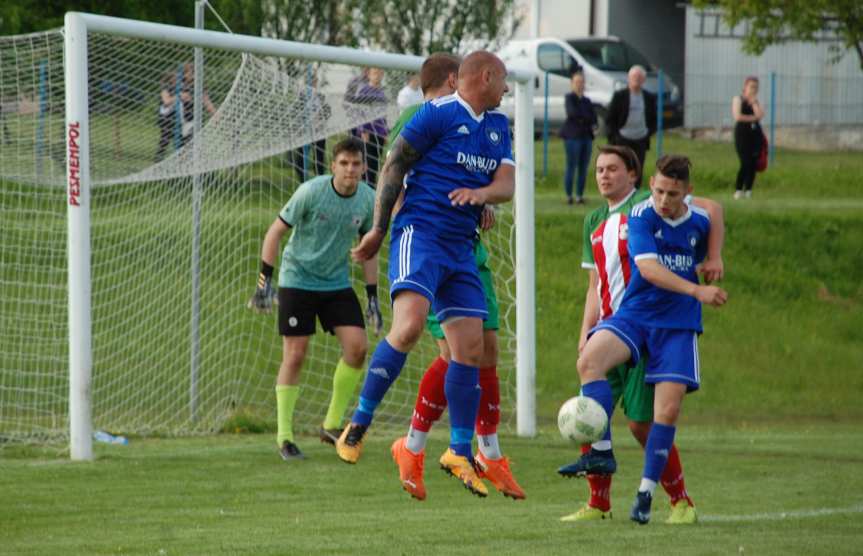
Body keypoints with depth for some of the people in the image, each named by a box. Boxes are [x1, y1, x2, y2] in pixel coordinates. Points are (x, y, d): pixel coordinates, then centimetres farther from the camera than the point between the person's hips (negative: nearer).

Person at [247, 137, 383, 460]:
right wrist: (265, 280, -14)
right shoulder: (311, 191, -17)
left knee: (357, 347, -9)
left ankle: (332, 426, 5)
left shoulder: (368, 199, -3)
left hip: (337, 284, 4)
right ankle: (284, 436, 5)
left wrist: (372, 297, 7)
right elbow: (275, 231, -9)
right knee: (294, 357, -6)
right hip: (297, 281, -4)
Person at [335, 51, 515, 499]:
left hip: (461, 249, 7)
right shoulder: (439, 113, -4)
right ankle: (358, 424, -17)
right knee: (409, 324, -26)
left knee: (470, 348, 2)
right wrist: (378, 230, -7)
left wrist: (481, 193, -14)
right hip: (420, 233, -7)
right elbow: (394, 165, -4)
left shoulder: (498, 126, 19)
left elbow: (507, 184, 9)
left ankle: (460, 453, 11)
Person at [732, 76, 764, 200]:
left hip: (755, 133, 5)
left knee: (753, 164, 1)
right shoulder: (738, 100, 1)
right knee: (745, 163, -13)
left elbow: (760, 114, -4)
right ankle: (738, 190, -3)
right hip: (742, 133, -5)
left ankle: (748, 191, 9)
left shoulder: (756, 101, 14)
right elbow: (737, 116, -12)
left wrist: (754, 101, -7)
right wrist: (753, 118, -6)